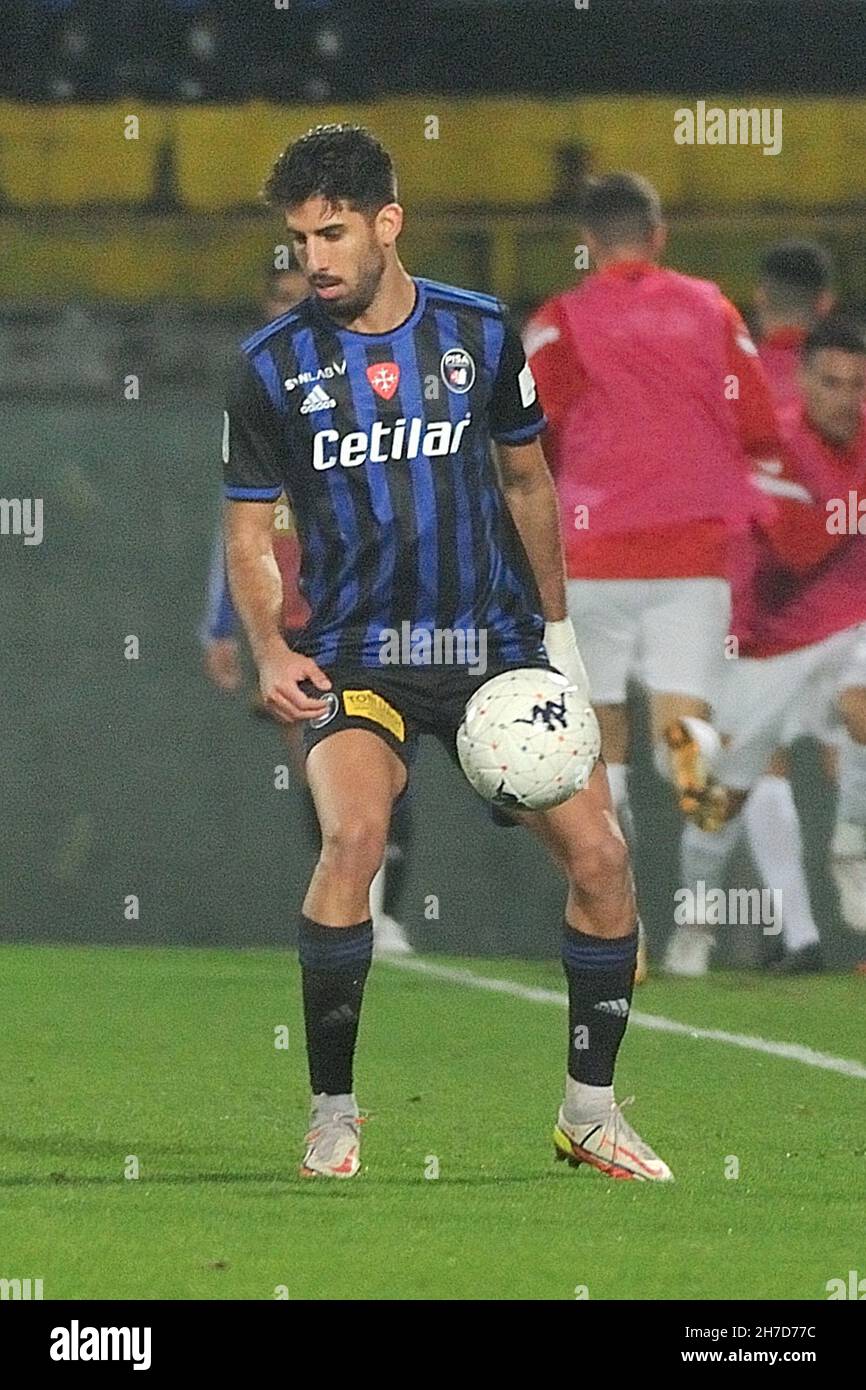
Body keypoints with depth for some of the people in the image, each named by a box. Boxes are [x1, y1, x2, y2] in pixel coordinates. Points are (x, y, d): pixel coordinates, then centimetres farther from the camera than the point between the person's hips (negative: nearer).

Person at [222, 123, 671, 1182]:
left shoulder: (480, 332, 3)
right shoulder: (273, 364, -1)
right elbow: (250, 533, 6)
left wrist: (556, 626, 19)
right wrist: (270, 651, -10)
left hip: (496, 646, 2)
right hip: (355, 655, -2)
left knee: (598, 855, -9)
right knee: (353, 835, -28)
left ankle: (590, 1110, 10)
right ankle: (332, 1113, -15)